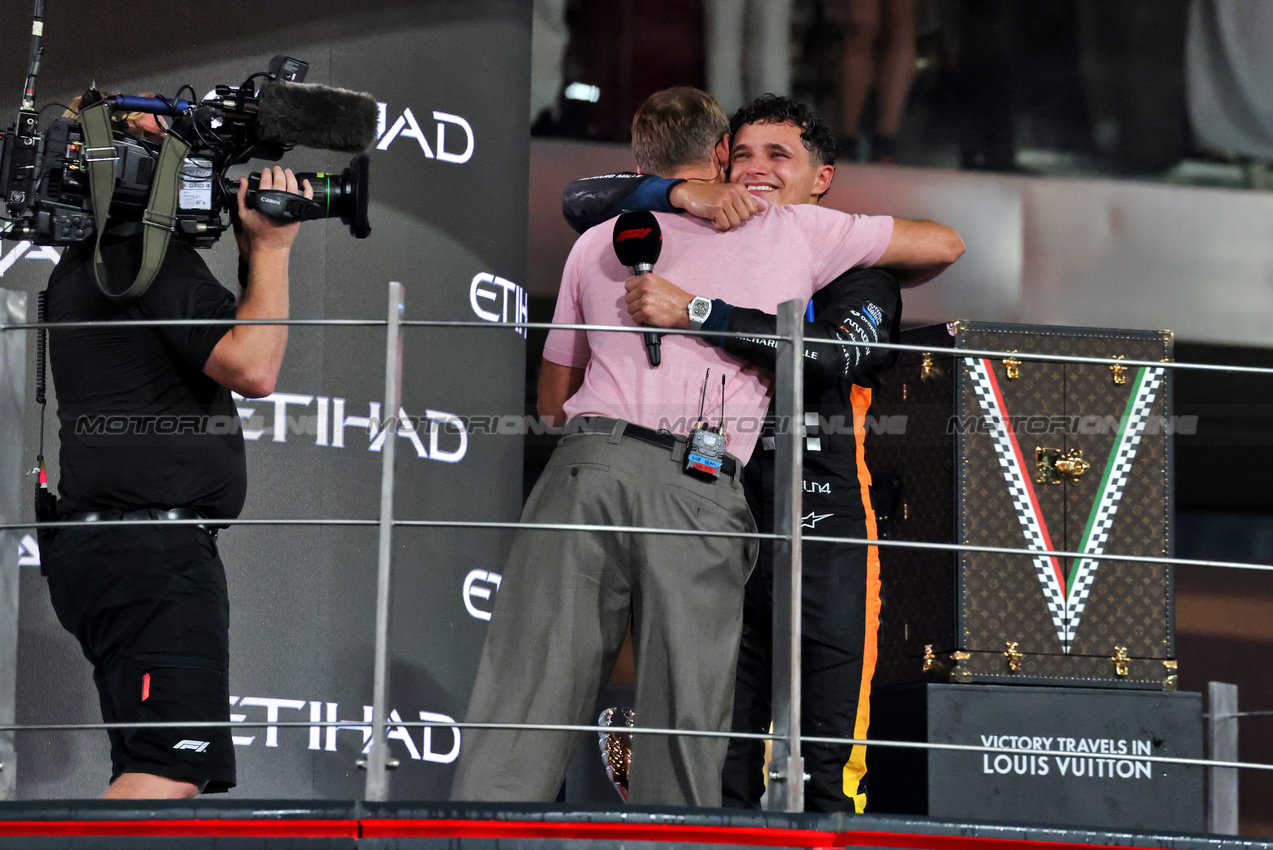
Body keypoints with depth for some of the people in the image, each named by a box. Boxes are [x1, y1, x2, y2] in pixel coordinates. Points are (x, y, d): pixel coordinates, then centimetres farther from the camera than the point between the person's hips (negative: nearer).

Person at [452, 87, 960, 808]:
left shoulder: (597, 244, 24)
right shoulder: (790, 230, 18)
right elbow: (941, 244, 28)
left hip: (589, 467, 2)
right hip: (703, 491, -2)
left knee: (523, 720, -4)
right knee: (683, 744, -2)